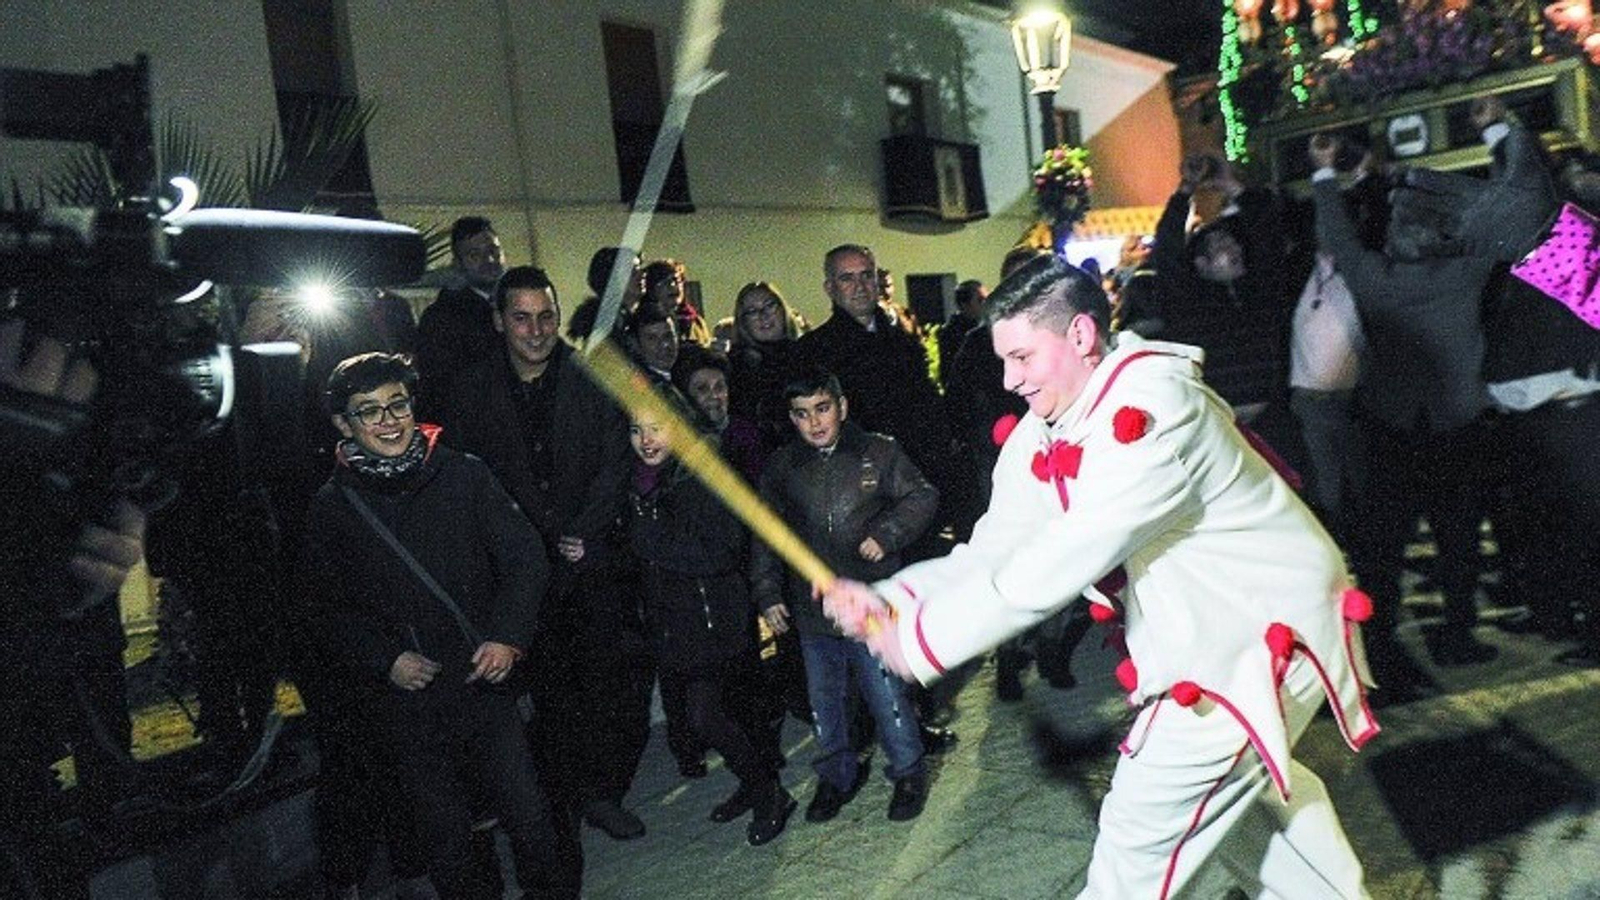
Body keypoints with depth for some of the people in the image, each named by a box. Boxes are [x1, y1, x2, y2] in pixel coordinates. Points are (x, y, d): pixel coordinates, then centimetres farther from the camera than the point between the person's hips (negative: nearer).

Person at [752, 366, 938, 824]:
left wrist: (886, 534, -14)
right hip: (813, 609, 3)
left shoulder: (879, 453, -3)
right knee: (824, 701, 15)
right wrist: (767, 593, 6)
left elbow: (922, 497, 2)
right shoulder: (780, 468, 5)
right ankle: (837, 775, 35)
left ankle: (908, 773, 26)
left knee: (887, 693, 4)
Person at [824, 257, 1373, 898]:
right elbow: (993, 553, -5)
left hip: (1268, 634, -9)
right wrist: (889, 601, -21)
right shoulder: (1038, 439, -2)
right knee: (1241, 787, 28)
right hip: (1202, 636, 9)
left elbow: (1061, 563, -33)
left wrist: (922, 638, -28)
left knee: (1141, 833, -2)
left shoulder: (1149, 410, -30)